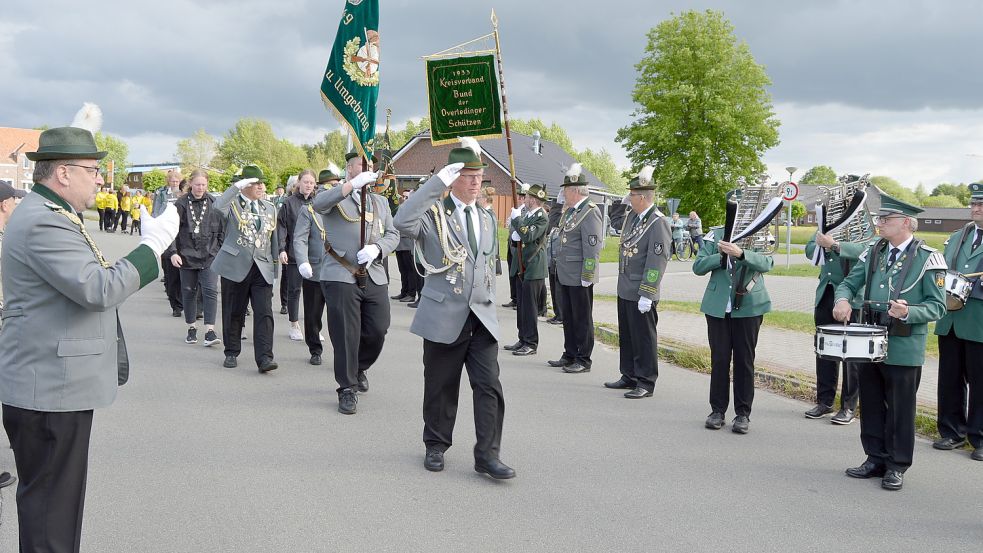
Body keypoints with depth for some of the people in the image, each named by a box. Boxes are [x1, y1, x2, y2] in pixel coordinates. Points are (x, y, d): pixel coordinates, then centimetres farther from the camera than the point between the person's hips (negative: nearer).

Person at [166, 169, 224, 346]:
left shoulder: (214, 204, 3)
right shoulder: (181, 204, -2)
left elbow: (222, 230, 9)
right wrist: (172, 252, -14)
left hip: (209, 257, 0)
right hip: (187, 256, 0)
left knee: (210, 291, -10)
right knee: (189, 292, 9)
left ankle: (210, 330, -11)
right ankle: (192, 327, 24)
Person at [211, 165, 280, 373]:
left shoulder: (270, 209, 16)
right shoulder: (232, 204, 0)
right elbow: (217, 207, -25)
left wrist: (275, 270, 17)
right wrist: (237, 186, -26)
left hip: (262, 269, 3)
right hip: (235, 266, -3)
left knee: (264, 314, -9)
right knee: (233, 314, 8)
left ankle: (265, 358, -11)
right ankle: (231, 353, 24)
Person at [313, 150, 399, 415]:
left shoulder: (381, 202, 21)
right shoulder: (336, 197, 4)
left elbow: (393, 234, 14)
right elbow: (318, 204, -20)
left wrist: (376, 249, -8)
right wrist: (353, 184, -30)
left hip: (374, 276, 5)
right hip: (340, 276, -4)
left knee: (378, 331, 3)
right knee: (346, 334, -3)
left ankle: (360, 368, 32)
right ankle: (347, 389, 10)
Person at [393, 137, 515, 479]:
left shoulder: (486, 219, 15)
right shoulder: (434, 212, -4)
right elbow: (403, 222, -27)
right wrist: (437, 182, -26)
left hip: (481, 317, 4)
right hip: (444, 316, -4)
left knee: (489, 386, -4)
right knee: (441, 386, 8)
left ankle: (487, 454, 1)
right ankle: (436, 446, 26)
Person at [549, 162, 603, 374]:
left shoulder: (590, 212, -15)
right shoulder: (569, 211, 13)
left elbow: (593, 248, -18)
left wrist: (587, 277, -19)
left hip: (579, 278, -9)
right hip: (565, 275, 9)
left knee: (582, 319, 1)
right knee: (568, 317, 16)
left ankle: (583, 361, 9)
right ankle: (570, 355, 27)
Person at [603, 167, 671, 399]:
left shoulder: (658, 223, -17)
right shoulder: (632, 216, 9)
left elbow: (657, 261, -20)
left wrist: (647, 294, -22)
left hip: (641, 295, -9)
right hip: (625, 290, 9)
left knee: (644, 339, 1)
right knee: (626, 336, 17)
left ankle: (646, 383, 9)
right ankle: (629, 377, 29)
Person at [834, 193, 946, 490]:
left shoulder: (928, 258, -9)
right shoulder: (874, 251, 6)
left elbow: (937, 306, -9)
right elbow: (850, 282, 11)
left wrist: (908, 312, -27)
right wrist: (843, 299, -12)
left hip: (904, 349, -5)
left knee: (900, 408, 6)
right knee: (871, 404, 13)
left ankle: (897, 466, 19)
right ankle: (876, 459, 27)